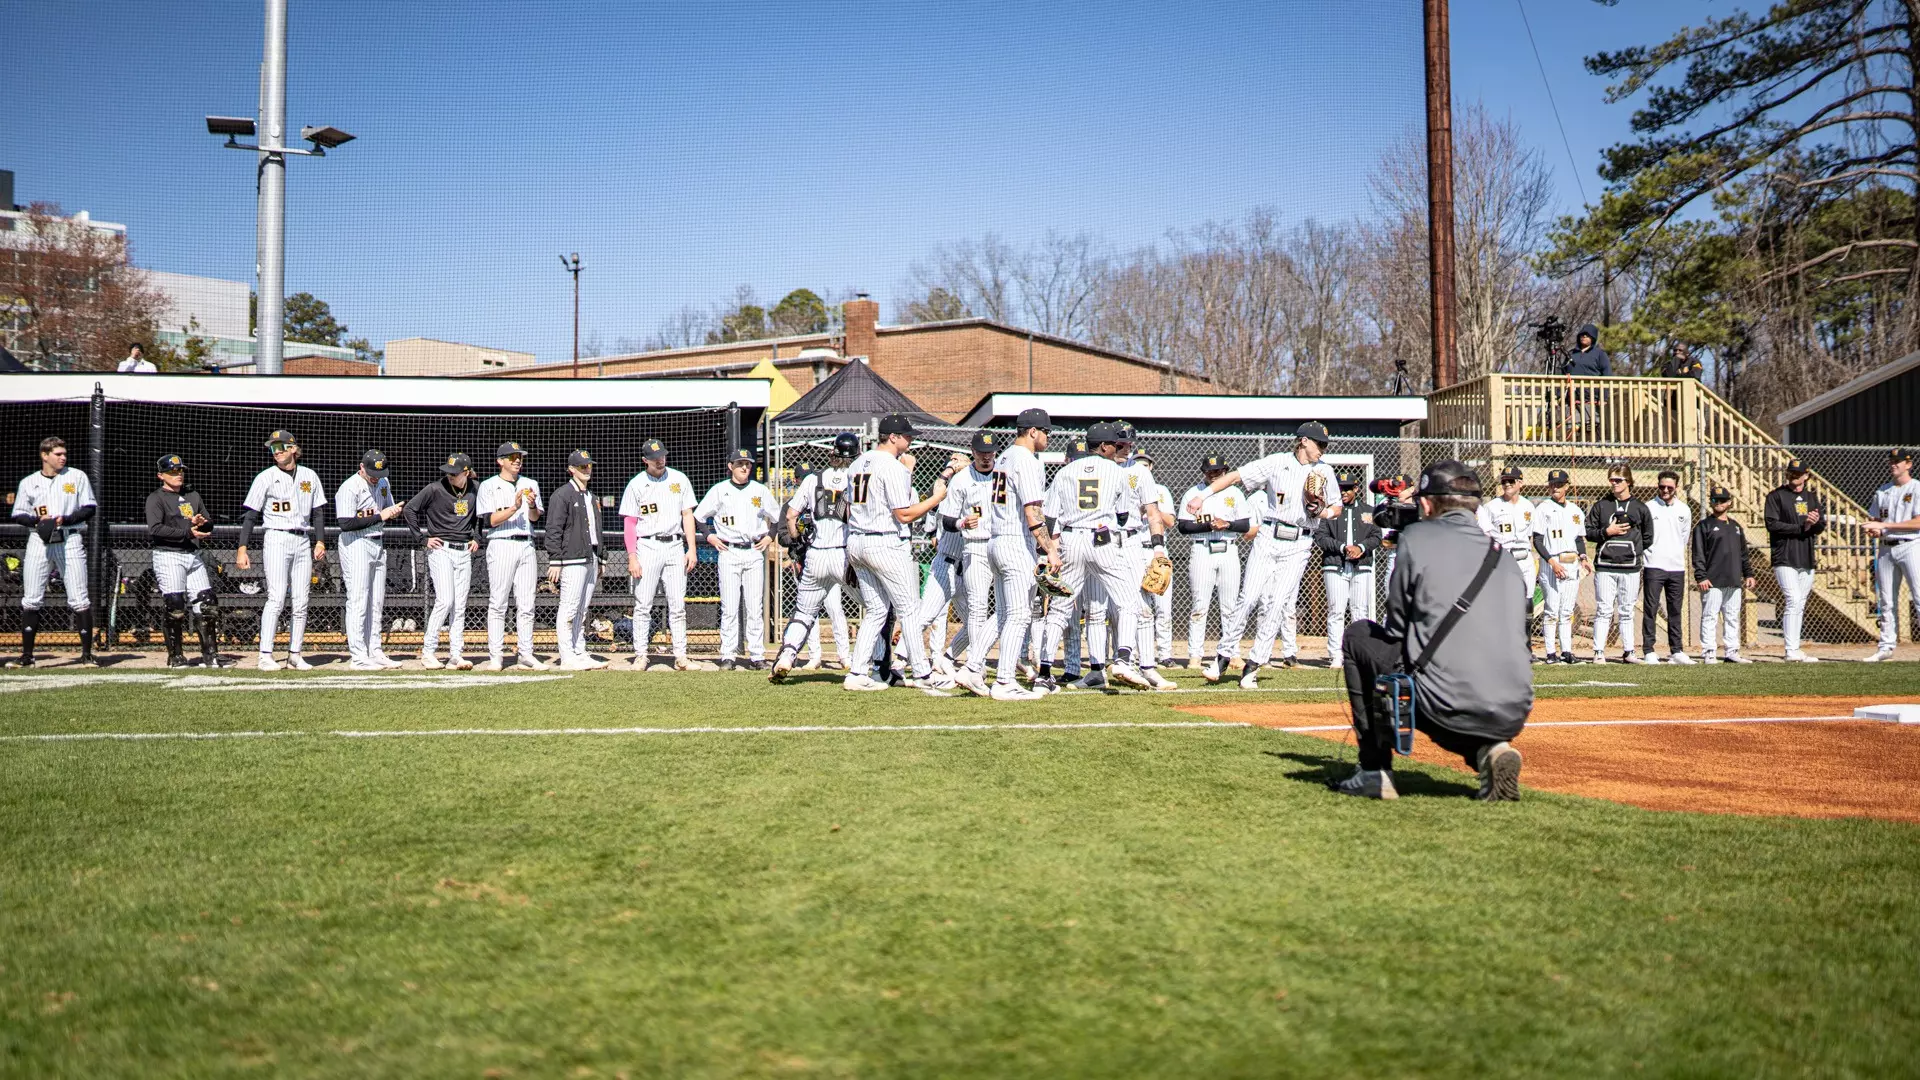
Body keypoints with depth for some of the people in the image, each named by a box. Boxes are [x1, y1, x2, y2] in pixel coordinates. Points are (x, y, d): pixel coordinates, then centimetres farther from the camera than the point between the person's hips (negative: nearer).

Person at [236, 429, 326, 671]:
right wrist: (242, 548, -9)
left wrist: (320, 542, 4)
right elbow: (250, 515, -2)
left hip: (303, 541, 4)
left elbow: (318, 512, 15)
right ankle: (265, 656, -13)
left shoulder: (309, 476, 11)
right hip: (277, 540, -4)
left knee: (301, 601, 3)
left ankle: (295, 655, 9)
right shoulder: (266, 477, 0)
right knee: (277, 598, -14)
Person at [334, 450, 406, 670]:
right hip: (356, 545, -8)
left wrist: (395, 510, -2)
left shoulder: (383, 483, 10)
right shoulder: (350, 488, -15)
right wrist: (379, 516, -22)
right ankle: (358, 657, -6)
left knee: (376, 602, 12)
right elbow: (345, 523, -23)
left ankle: (375, 652, 19)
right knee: (358, 601, -8)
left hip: (379, 544, 8)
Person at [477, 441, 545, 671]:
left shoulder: (530, 485, 16)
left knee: (526, 604, 4)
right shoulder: (488, 486, 2)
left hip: (526, 546, 4)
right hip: (501, 546, -4)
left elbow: (535, 518, 8)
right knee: (498, 602, -4)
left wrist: (532, 505, -13)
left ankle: (526, 656, 7)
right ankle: (495, 656, -1)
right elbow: (490, 520, -7)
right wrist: (514, 507, -18)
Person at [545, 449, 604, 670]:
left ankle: (580, 654, 17)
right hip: (572, 560, -8)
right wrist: (555, 561, -16)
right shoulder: (562, 495, -6)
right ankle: (567, 658, -7)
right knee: (569, 609, -8)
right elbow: (553, 530, -11)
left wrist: (599, 560, 22)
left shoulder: (591, 497, 20)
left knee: (582, 610, 12)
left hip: (590, 559, 8)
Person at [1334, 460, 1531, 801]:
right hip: (1513, 718, 6)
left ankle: (1374, 772, 14)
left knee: (1359, 635, 17)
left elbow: (1396, 629, 6)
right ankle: (1488, 751, 7)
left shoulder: (1417, 536, 2)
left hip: (1446, 706, -6)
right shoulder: (1503, 554, 17)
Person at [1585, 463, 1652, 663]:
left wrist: (1639, 553, 8)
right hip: (1605, 567, -1)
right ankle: (1599, 652, -2)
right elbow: (1588, 532, 6)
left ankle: (1630, 652, 14)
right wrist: (1606, 532, -9)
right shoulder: (1600, 506, 6)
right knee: (1603, 610, -3)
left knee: (1627, 612, 8)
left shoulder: (1640, 508, 8)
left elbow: (1648, 536, 14)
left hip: (1631, 567, 1)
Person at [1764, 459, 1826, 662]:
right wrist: (1801, 528, -12)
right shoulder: (1776, 496, 0)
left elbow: (1821, 528, 11)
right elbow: (1772, 524, -11)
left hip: (1806, 560, 6)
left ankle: (1795, 651, 12)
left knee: (1799, 606, 8)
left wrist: (1816, 522, -12)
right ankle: (1792, 652, -16)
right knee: (1793, 602, -15)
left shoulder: (1812, 497, 16)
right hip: (1785, 559, -6)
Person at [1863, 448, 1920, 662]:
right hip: (1886, 548, 6)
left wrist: (1884, 525, -17)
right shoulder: (1883, 491, 15)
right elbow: (1873, 518, 20)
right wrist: (1873, 529, -4)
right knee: (1887, 601, 8)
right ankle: (1886, 647, 12)